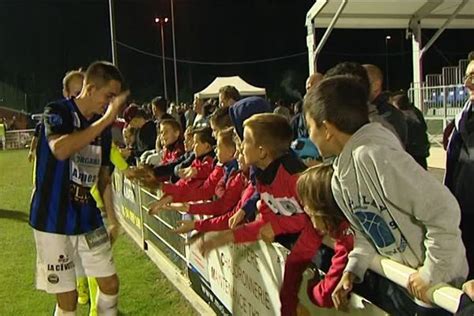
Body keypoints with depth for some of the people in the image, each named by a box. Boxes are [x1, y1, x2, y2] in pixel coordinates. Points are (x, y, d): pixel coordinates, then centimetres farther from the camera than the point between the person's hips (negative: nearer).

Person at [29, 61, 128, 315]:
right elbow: (60, 149, -35)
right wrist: (106, 119, -32)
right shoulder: (57, 111, -12)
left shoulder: (102, 126, 6)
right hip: (54, 221, -6)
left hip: (88, 219, 6)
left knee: (110, 283, 10)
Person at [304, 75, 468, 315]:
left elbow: (443, 211, -31)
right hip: (405, 277, 8)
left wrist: (431, 274, -22)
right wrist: (353, 268, -3)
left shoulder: (374, 156, -29)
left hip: (440, 282, -8)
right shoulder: (339, 177, 1)